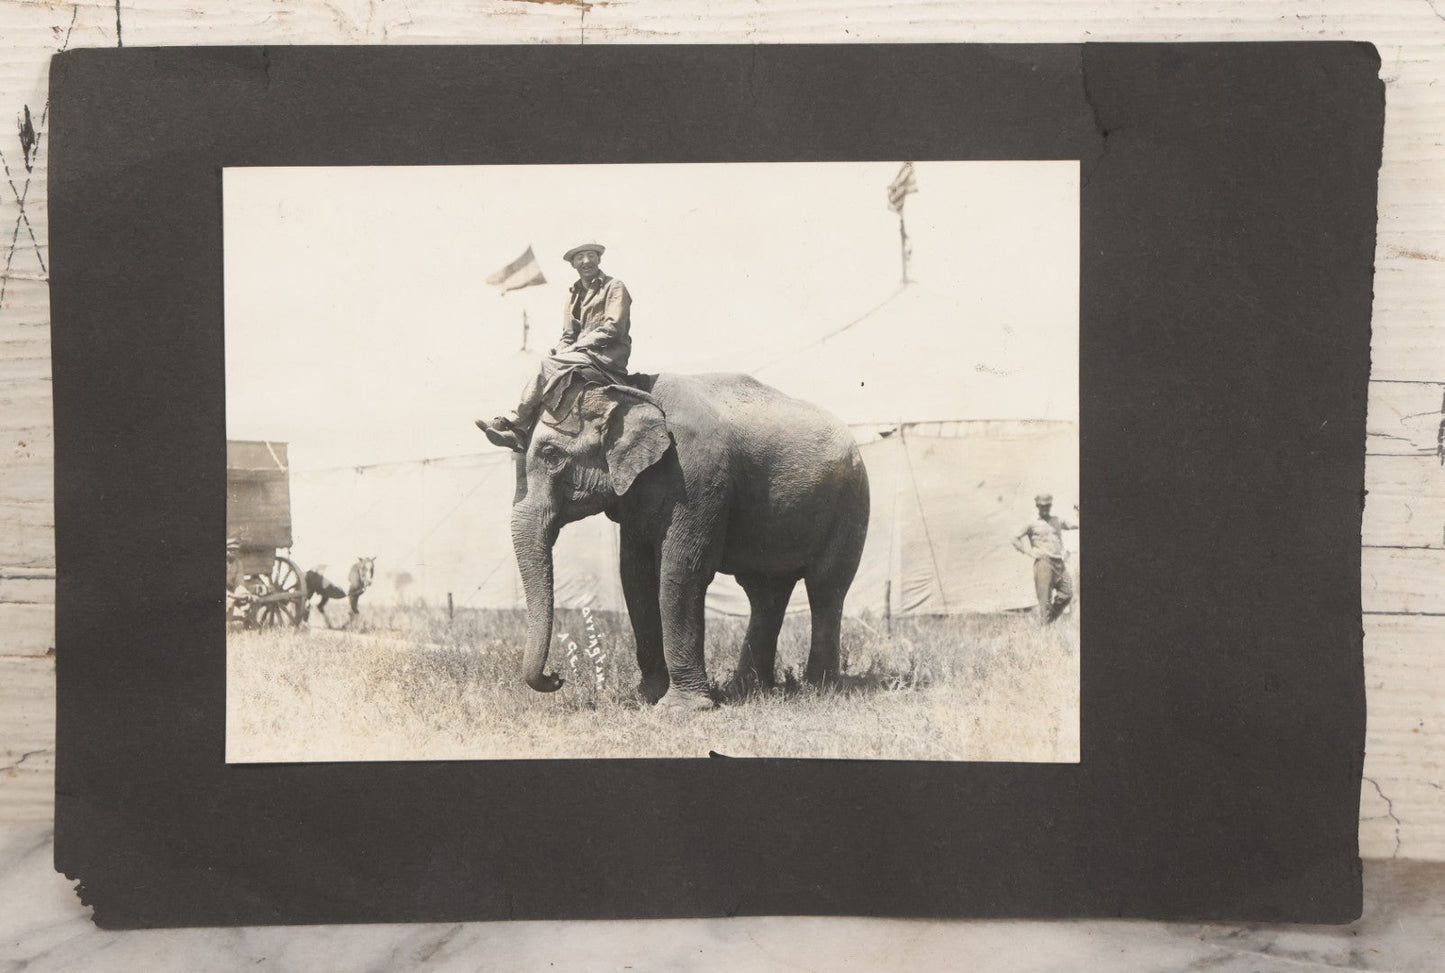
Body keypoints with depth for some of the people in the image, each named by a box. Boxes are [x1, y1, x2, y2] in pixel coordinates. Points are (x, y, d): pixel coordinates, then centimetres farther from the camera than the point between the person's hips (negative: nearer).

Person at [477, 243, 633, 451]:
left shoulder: (614, 287, 1)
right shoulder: (573, 293, 22)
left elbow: (613, 328, -10)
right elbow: (568, 336, 18)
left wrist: (577, 346, -14)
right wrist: (560, 351, -6)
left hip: (607, 357, -6)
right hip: (582, 355, 6)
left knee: (548, 365, -24)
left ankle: (512, 421, -19)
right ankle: (518, 434, -29)